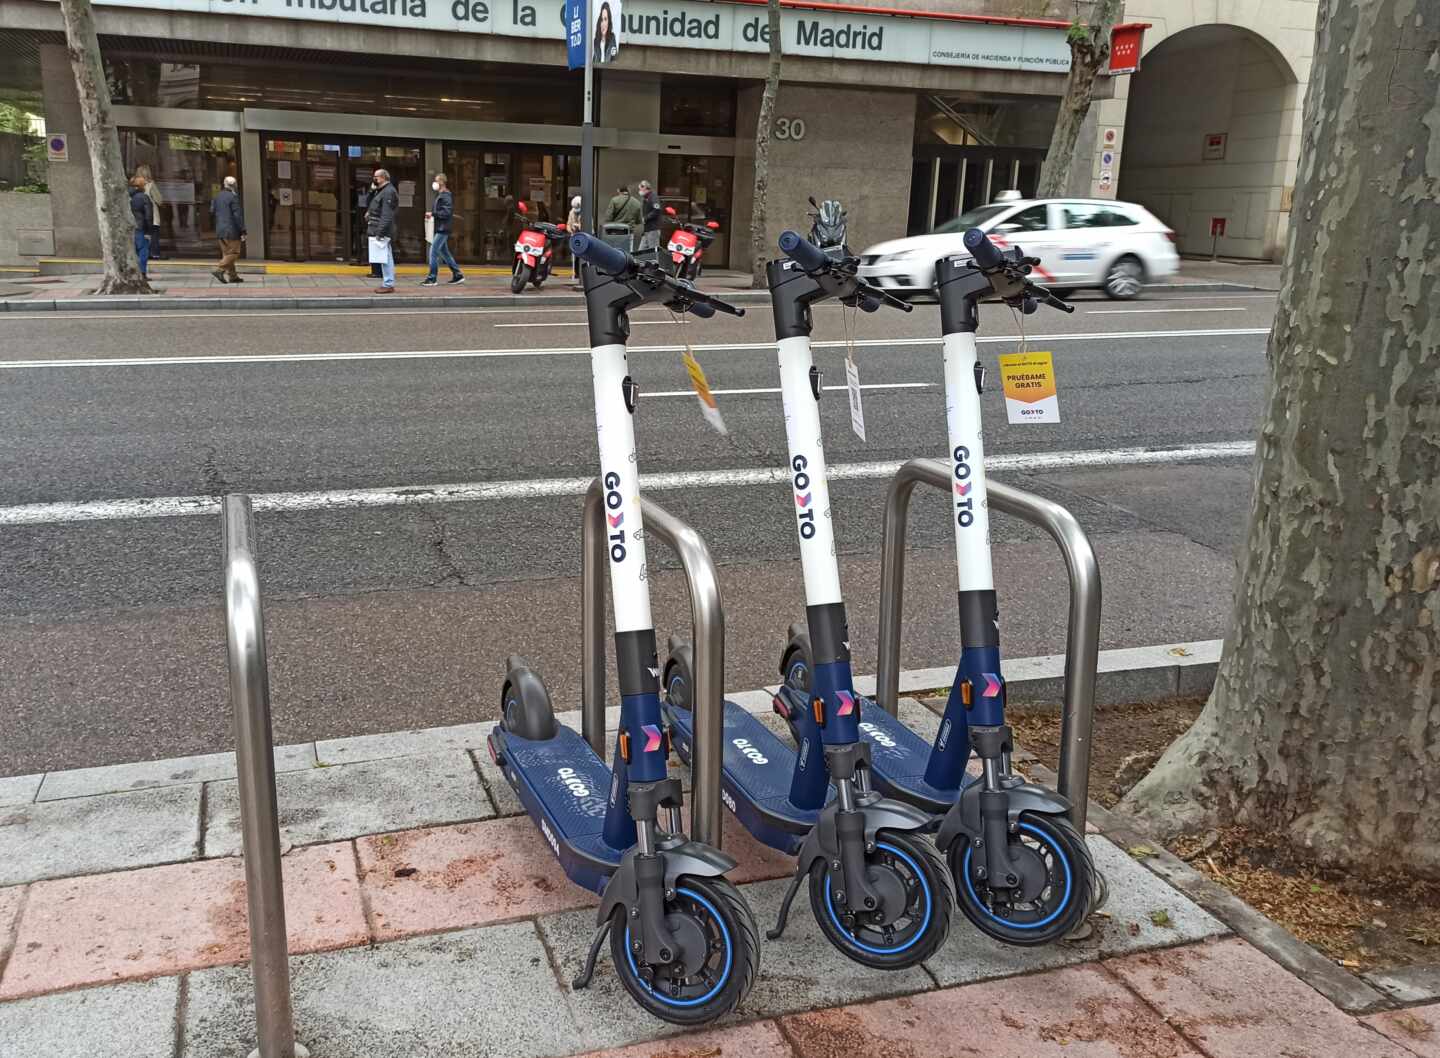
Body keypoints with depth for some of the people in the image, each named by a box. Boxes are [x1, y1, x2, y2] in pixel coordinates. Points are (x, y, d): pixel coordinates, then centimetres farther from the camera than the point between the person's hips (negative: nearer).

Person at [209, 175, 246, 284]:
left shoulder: (216, 197, 11)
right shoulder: (233, 197, -11)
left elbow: (212, 213, 14)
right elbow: (237, 215, -15)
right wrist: (242, 231, -14)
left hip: (220, 230, 8)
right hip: (231, 230, -8)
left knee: (226, 253, 11)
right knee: (233, 253, -3)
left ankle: (232, 275, 12)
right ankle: (219, 270, -14)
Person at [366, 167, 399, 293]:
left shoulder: (388, 192, -14)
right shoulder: (380, 191, 19)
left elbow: (386, 215, -20)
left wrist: (380, 232, -23)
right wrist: (369, 212, 9)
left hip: (383, 232, -10)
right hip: (377, 231, 10)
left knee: (385, 258, -8)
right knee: (386, 258, 13)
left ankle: (388, 285, -6)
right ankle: (387, 283, 18)